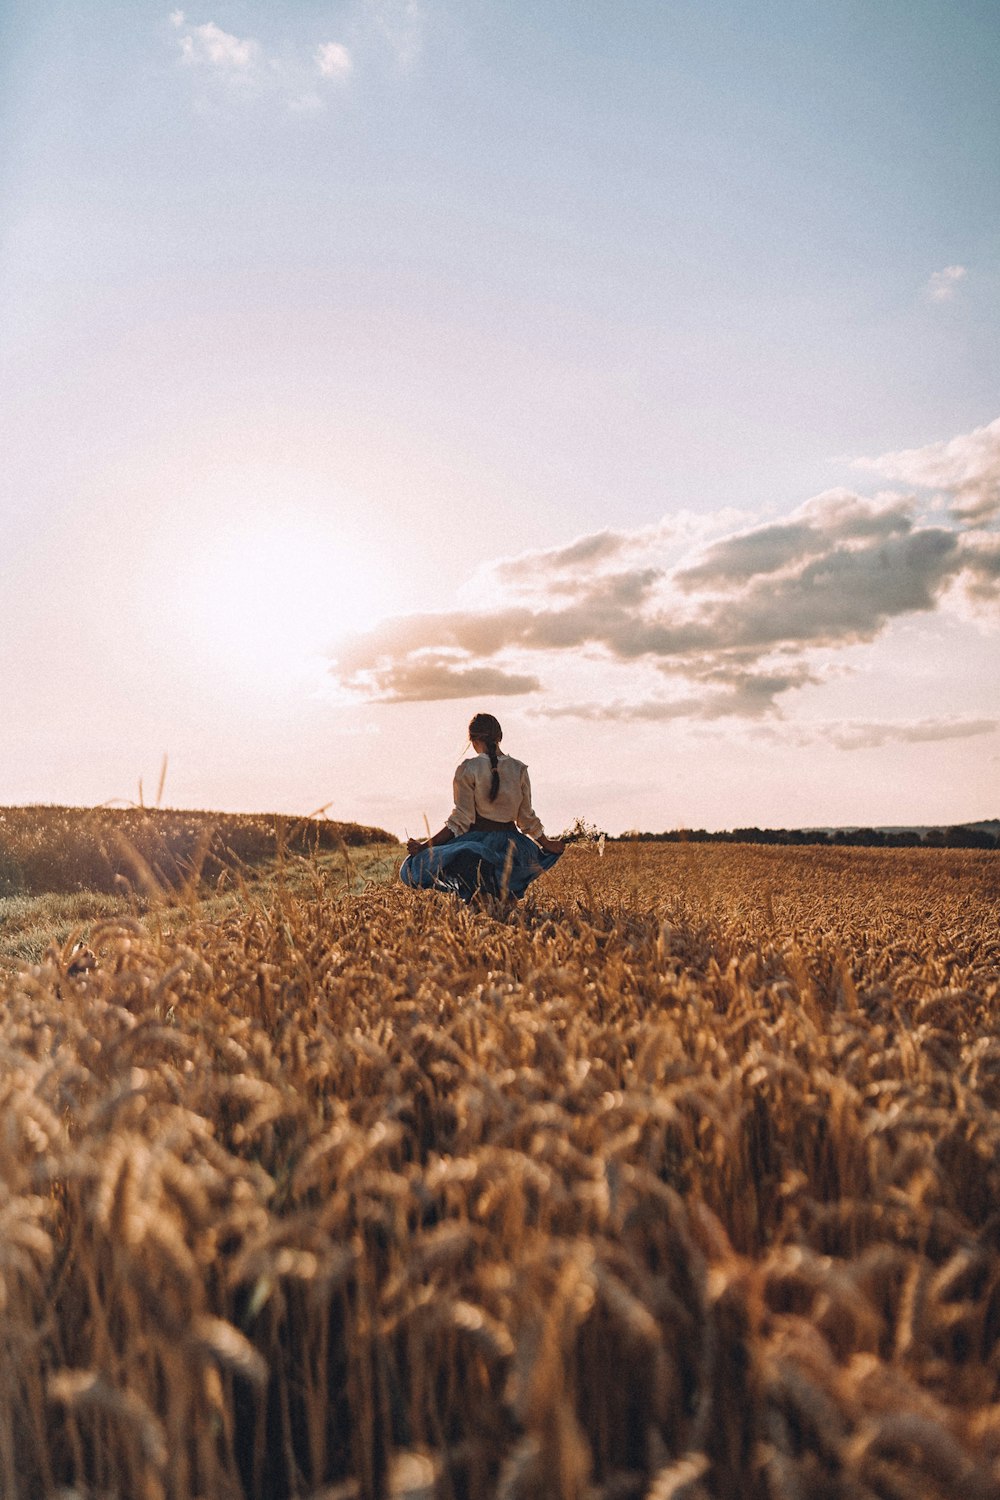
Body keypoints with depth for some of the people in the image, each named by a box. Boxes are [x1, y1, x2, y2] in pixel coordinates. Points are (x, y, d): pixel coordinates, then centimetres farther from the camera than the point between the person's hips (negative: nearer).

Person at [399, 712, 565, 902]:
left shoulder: (468, 769, -9)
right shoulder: (519, 769, 2)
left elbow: (461, 820, -12)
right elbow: (527, 818, 8)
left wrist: (426, 845, -8)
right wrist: (546, 844, 24)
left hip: (477, 841, -5)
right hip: (510, 843, 5)